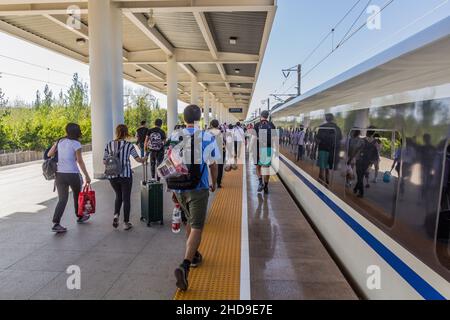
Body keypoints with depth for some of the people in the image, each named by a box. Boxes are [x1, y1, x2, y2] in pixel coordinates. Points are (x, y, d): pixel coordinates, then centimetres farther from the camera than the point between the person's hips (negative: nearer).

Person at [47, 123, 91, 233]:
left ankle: (56, 223, -8)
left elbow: (49, 154, 14)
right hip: (72, 174, -4)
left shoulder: (60, 141, 8)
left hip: (59, 173, 4)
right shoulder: (76, 144, -8)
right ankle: (80, 216, 35)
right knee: (77, 195, 19)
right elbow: (80, 161, -10)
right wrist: (86, 176, -7)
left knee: (62, 199, 3)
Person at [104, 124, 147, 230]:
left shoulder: (109, 145, 1)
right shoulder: (129, 145, -7)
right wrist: (144, 159, 13)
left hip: (112, 176, 3)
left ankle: (116, 215, 4)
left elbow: (104, 161, 3)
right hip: (126, 175, -3)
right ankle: (126, 223, 14)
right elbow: (138, 159, -8)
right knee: (126, 198, 9)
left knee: (118, 196, 24)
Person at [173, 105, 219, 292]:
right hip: (198, 188, -4)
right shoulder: (208, 138, -7)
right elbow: (213, 165, 1)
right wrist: (214, 183, 18)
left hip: (179, 187, 4)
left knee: (190, 220, 24)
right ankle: (184, 266, -17)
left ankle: (194, 256, 38)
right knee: (196, 227, -2)